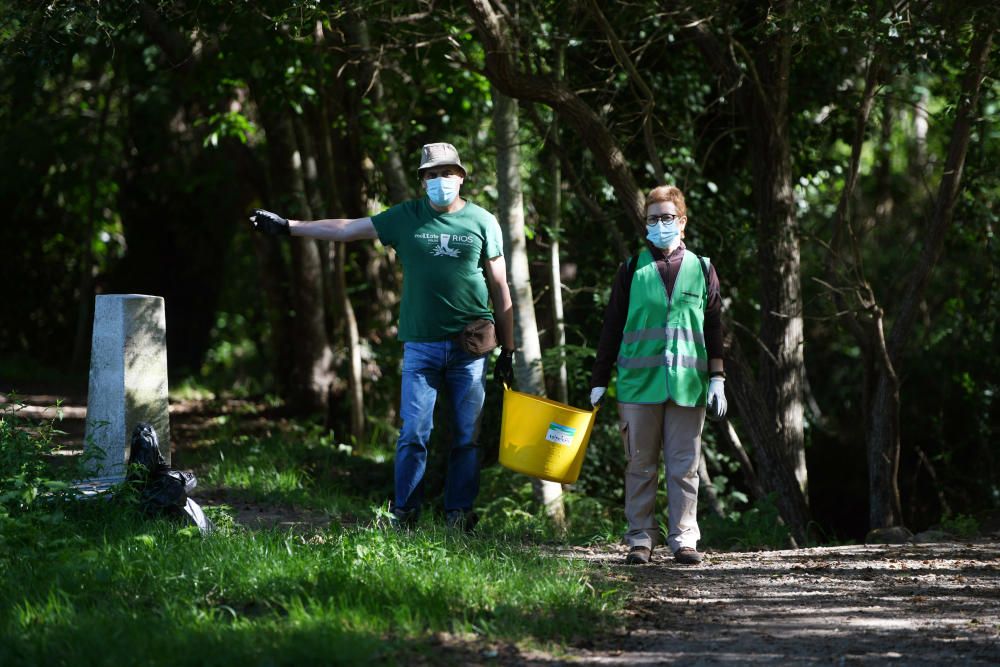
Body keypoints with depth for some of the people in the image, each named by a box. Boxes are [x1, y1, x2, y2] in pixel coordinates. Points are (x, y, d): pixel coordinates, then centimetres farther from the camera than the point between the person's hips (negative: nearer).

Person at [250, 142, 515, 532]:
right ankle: (403, 513, -1)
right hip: (421, 343, 0)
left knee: (466, 436, 2)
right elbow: (346, 229, 12)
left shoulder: (482, 222, 6)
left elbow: (500, 288, 9)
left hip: (470, 346, 0)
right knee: (413, 431, -6)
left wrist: (508, 350, 7)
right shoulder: (406, 218, 8)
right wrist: (287, 227, 10)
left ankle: (459, 513, 8)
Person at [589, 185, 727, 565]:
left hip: (687, 386, 0)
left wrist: (717, 381, 5)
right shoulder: (632, 270, 7)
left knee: (684, 467, 1)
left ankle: (684, 539, 5)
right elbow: (612, 329, 9)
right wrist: (599, 383, 6)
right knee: (640, 466, 3)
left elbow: (714, 330, 12)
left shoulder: (702, 270, 10)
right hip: (638, 384, 0)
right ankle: (640, 538, 8)